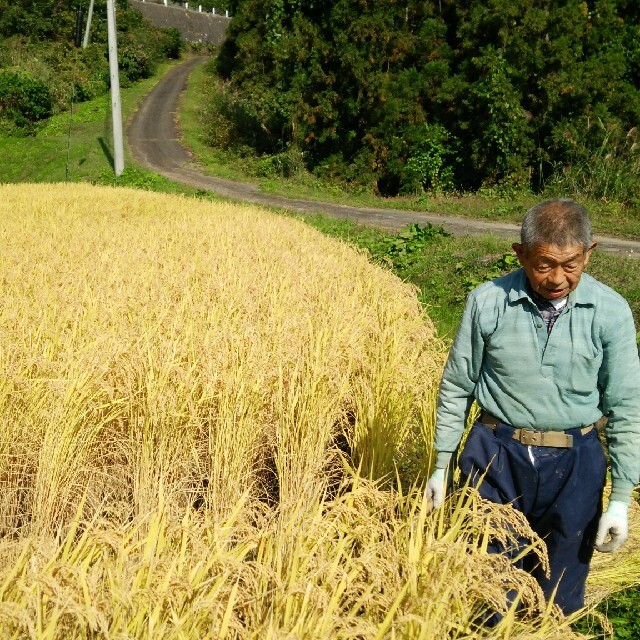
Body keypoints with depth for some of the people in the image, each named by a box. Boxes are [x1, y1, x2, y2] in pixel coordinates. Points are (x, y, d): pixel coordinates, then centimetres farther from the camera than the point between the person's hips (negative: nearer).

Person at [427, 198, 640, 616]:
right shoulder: (487, 302, -11)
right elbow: (456, 386, 1)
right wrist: (441, 465, 5)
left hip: (574, 464, 1)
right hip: (497, 456, 0)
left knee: (560, 595, 17)